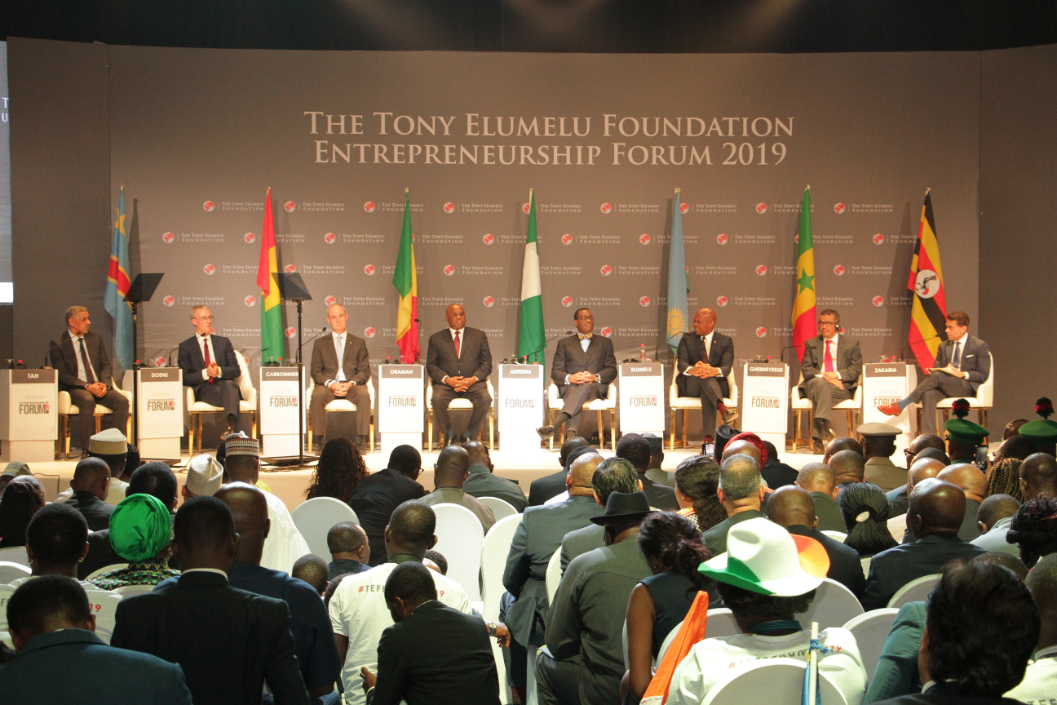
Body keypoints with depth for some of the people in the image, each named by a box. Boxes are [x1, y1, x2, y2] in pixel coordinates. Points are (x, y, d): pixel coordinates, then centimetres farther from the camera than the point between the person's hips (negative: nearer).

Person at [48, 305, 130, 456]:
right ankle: (86, 449, -32)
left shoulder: (95, 338, 15)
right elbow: (62, 375, -8)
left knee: (122, 401, -23)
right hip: (74, 388, -5)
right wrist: (87, 386, -20)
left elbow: (105, 364, 13)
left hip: (99, 386, 5)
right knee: (87, 401, -38)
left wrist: (104, 384, -8)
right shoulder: (57, 344, -1)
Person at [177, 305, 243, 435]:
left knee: (229, 384, -39)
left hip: (224, 383, 2)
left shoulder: (223, 342, 23)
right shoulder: (186, 346, 15)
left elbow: (236, 370, 12)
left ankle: (229, 426, -60)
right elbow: (184, 378, 4)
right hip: (203, 389, -2)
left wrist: (219, 371, -9)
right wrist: (204, 373, -13)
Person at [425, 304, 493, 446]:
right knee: (437, 398, -33)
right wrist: (448, 379, -13)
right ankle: (449, 434, -9)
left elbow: (487, 363, 8)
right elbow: (431, 366, 6)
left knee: (485, 398, -31)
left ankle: (469, 434, -11)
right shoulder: (436, 338, 14)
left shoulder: (479, 336, 15)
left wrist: (473, 379, -11)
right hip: (446, 384, 0)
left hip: (473, 383, 0)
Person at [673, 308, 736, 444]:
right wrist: (691, 370, -33)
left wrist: (715, 371, -36)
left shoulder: (726, 341, 9)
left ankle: (708, 438, -53)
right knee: (702, 373, -35)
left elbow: (727, 367, -9)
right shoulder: (687, 339, 12)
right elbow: (681, 363, -6)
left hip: (717, 385, -1)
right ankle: (722, 408, -53)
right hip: (690, 385, 1)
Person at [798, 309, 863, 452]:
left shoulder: (851, 343, 15)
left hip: (842, 386, -1)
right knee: (820, 384, -37)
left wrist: (837, 375, -14)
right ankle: (825, 426, -52)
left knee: (821, 392, -35)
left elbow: (856, 370, 5)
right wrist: (823, 376, -14)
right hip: (815, 384, 1)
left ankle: (818, 438, -44)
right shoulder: (811, 344, 19)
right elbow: (806, 369, 6)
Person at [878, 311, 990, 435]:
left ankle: (901, 405, -26)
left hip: (968, 387, -4)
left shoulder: (979, 346, 3)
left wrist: (963, 374, -18)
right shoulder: (944, 346, 19)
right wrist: (932, 371, -7)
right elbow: (937, 368, 18)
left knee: (938, 376, -32)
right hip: (945, 387, 5)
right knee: (929, 393, -33)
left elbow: (983, 375, -3)